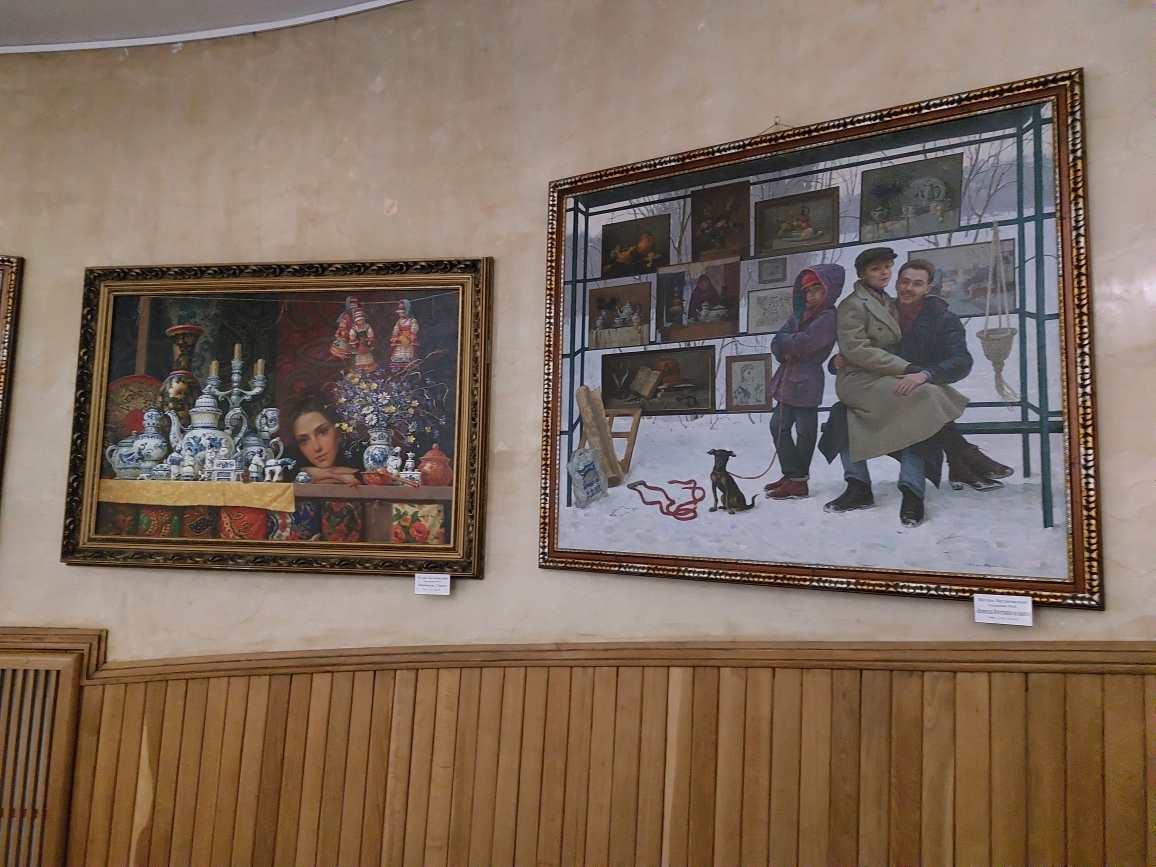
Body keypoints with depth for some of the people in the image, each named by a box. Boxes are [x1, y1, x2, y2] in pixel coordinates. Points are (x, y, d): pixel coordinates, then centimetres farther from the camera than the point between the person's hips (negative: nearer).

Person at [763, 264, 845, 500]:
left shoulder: (829, 317, -9)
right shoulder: (799, 315, 15)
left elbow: (805, 343, -21)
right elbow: (776, 345, 9)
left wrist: (785, 340, -4)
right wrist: (789, 352, -10)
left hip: (806, 381, -9)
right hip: (788, 379, 9)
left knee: (804, 431, -1)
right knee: (779, 426, 13)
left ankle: (798, 481, 6)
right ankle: (792, 475, 22)